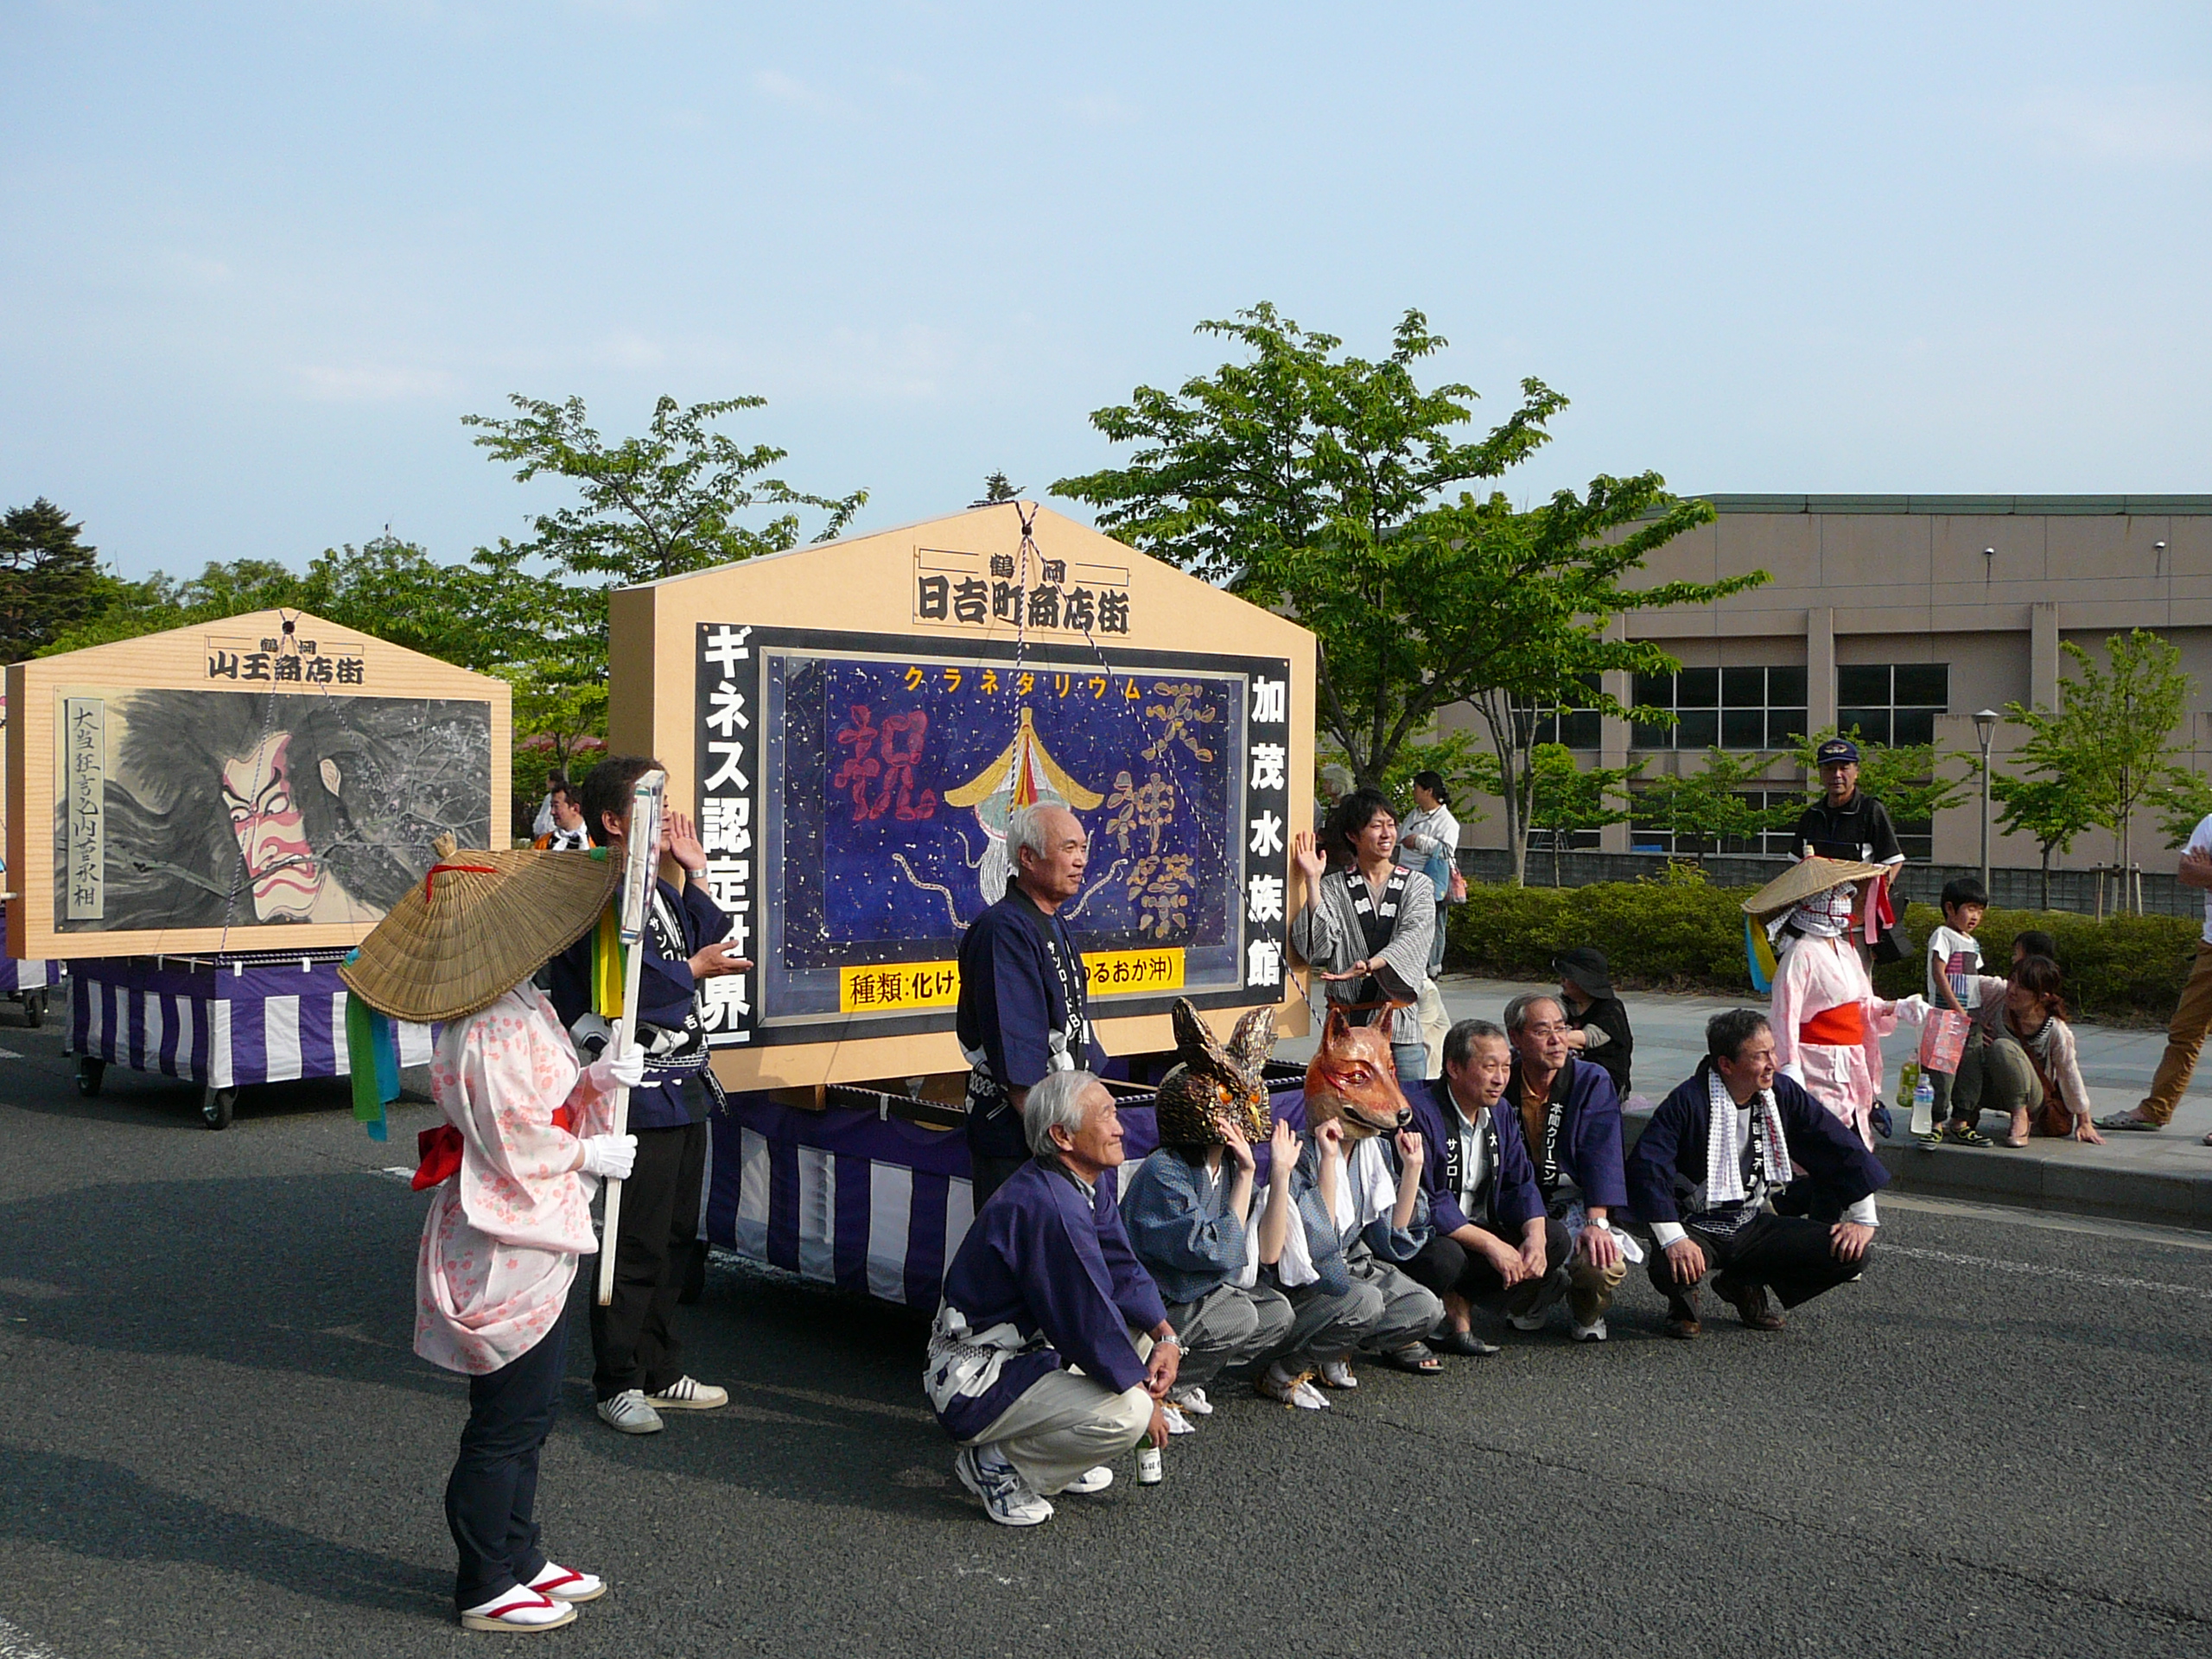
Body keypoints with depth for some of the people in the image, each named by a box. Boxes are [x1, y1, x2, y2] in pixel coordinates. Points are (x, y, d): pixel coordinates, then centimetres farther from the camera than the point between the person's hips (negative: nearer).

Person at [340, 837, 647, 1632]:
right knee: (505, 1422, 2)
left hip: (535, 1242, 10)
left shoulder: (524, 1010, 8)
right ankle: (487, 1588, 15)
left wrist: (596, 1078, -7)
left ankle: (518, 1558, 34)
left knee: (528, 1412, 20)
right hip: (509, 1247, -10)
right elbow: (515, 1143, -21)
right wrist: (587, 1156, -9)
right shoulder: (489, 1036, -22)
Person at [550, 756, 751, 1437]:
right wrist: (693, 971, -7)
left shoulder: (658, 889, 15)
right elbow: (637, 987, -24)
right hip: (637, 1093, -10)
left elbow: (713, 948, 13)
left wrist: (694, 876, 10)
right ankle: (619, 1384, 11)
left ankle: (660, 1371, 27)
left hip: (683, 1089, 10)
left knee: (676, 1239, 16)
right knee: (636, 1246, -3)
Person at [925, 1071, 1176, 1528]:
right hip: (975, 1384, -10)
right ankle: (996, 1464, -4)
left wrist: (1165, 1334, -6)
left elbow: (1121, 1268, 11)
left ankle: (1051, 1454, 15)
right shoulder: (1048, 1208, -28)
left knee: (1143, 1330, 14)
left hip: (1031, 1349, 10)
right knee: (1126, 1414, -25)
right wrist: (1145, 1400, -11)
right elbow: (1088, 1323, -24)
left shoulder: (1094, 1180, 4)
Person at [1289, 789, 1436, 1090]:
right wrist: (1313, 881, -13)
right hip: (1346, 1023, -1)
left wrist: (1368, 966, -28)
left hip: (1401, 1022, 1)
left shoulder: (1417, 885, 7)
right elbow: (1316, 946, -8)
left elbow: (1413, 940, -10)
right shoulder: (1333, 886, 5)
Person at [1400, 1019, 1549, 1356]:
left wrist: (1535, 1237, -16)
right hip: (1419, 1236, -8)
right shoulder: (1419, 1114, -20)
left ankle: (1459, 1303, -12)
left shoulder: (1501, 1115, 6)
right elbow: (1422, 1204, -25)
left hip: (1477, 1227, 8)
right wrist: (1491, 1244, -28)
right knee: (1443, 1259, -39)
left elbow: (1520, 1185, 4)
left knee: (1555, 1238, -7)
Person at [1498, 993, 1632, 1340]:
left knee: (1604, 1265, -32)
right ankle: (1539, 1292, 11)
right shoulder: (1501, 1084, 0)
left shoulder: (1592, 1081, -2)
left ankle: (1586, 1311, 10)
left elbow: (1601, 1156, -12)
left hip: (1574, 1203, -1)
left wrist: (1597, 1222, -27)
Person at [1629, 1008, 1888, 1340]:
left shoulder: (1782, 1093, -3)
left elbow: (1842, 1148, 5)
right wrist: (1674, 1240, -35)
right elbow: (1647, 1166, -27)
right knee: (1672, 1270, -38)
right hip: (1698, 1227, -5)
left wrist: (1863, 1219, 0)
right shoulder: (1689, 1101, -18)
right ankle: (1684, 1299, 5)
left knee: (1851, 1254, -10)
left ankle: (1745, 1283, 12)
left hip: (1753, 1226, 5)